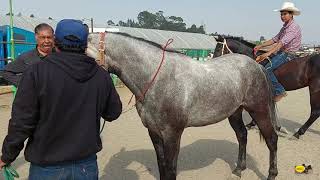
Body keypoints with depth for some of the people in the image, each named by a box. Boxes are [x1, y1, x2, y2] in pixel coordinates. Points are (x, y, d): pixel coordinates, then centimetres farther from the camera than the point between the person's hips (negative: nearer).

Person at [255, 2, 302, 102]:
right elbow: (275, 39, 13)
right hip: (281, 52, 10)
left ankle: (279, 91, -17)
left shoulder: (294, 27, -16)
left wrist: (268, 54, -39)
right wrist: (260, 46, 1)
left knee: (266, 69, -25)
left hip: (287, 54, -10)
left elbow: (282, 42, -29)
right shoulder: (285, 26, 15)